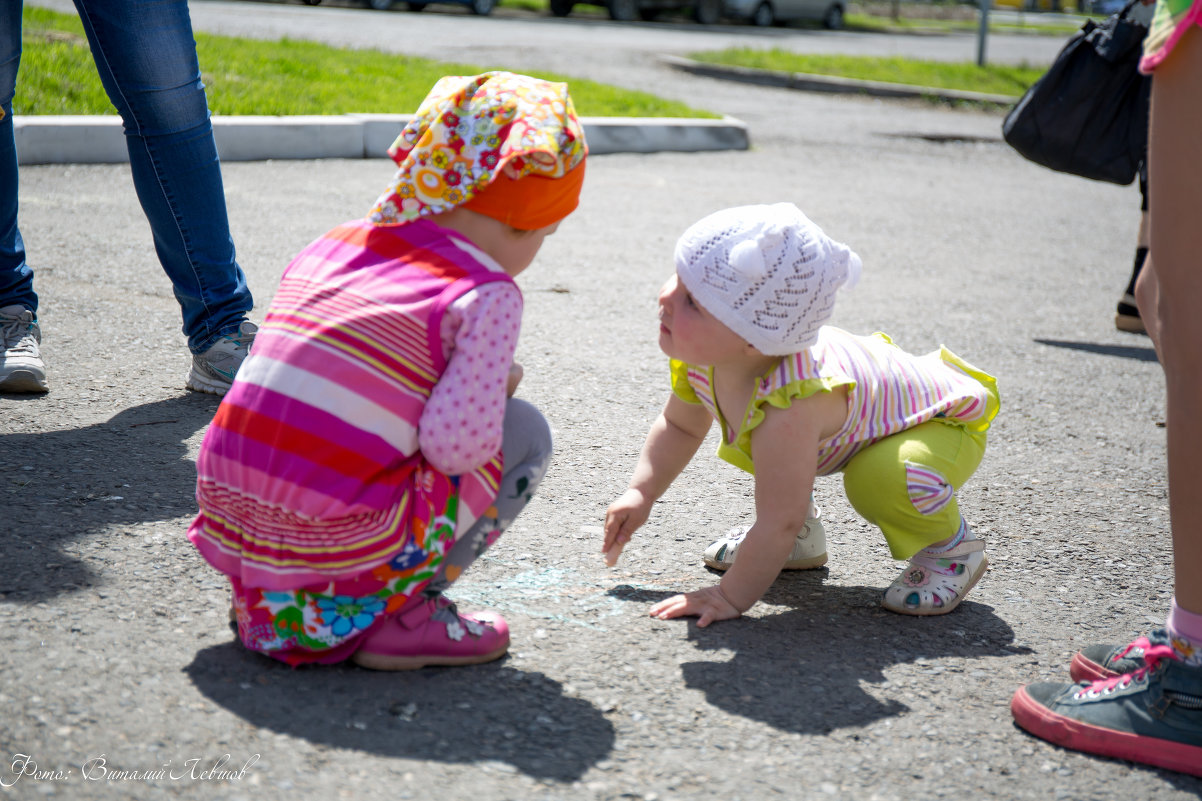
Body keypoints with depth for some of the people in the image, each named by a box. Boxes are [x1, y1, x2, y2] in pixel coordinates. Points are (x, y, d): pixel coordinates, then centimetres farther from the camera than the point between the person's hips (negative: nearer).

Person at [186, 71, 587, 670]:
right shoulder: (487, 294, -7)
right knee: (523, 432, 8)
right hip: (339, 551, -7)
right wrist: (496, 386, 5)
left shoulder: (334, 244, 13)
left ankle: (268, 595, 18)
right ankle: (400, 612, 1)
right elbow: (456, 442, -17)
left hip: (231, 524, 7)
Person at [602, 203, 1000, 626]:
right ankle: (802, 535, 23)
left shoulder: (787, 407, -43)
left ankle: (952, 547, -4)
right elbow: (679, 426, 4)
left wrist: (729, 597, -28)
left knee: (883, 477, -36)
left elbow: (780, 523, -37)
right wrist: (641, 492, -5)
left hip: (945, 421, -8)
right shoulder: (704, 356, -19)